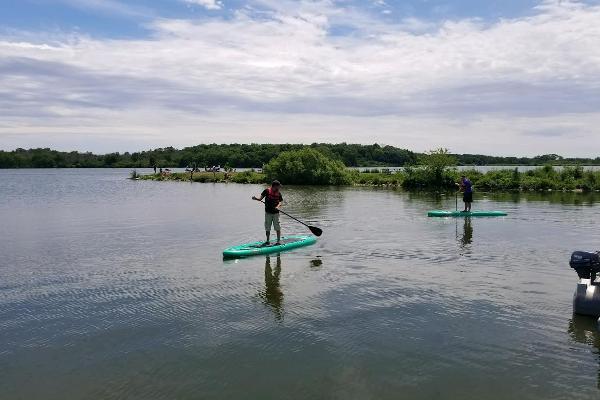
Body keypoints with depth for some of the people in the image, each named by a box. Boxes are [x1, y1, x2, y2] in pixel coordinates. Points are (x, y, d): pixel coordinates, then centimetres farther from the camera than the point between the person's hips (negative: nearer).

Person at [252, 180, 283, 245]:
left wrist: (278, 206, -15)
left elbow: (281, 201, 4)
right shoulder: (267, 191, -6)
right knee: (267, 228, 9)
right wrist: (255, 198, -27)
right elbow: (260, 198, -7)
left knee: (277, 228, 0)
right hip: (268, 212, 0)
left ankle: (279, 241, 9)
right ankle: (268, 241, 22)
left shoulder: (278, 193, 1)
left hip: (275, 212, 1)